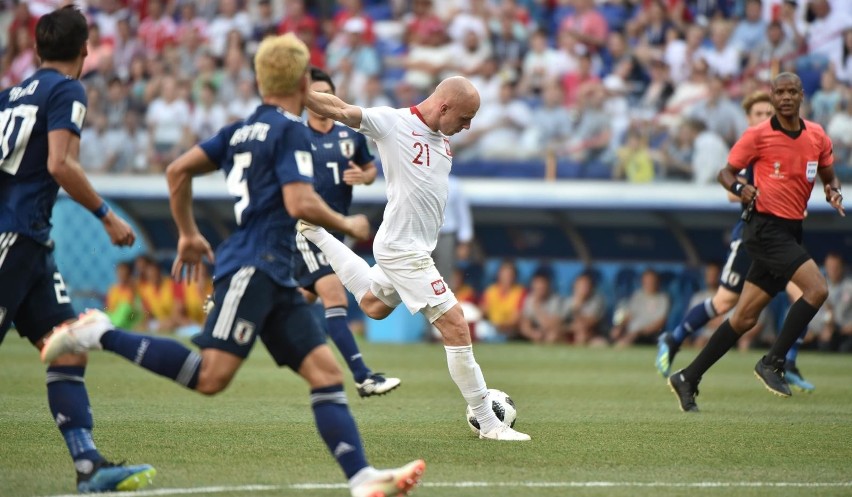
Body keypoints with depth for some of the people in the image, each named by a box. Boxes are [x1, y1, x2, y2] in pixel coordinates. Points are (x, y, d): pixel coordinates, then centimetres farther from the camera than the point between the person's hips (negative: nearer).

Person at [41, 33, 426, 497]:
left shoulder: (242, 129, 19)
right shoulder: (291, 131, -6)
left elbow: (177, 171, 18)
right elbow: (300, 203, -17)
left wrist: (188, 234, 27)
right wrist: (346, 224, 0)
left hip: (274, 276, 10)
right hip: (253, 266, -10)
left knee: (325, 371, 0)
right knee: (211, 377, -18)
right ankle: (100, 335, -11)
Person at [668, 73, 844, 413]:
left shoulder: (817, 136, 9)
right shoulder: (758, 135, -6)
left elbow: (828, 176, 22)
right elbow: (726, 172, 0)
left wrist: (833, 192, 0)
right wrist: (739, 188, -22)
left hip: (790, 231, 6)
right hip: (766, 227, -6)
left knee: (745, 318, 6)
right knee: (817, 288, -22)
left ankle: (688, 379, 13)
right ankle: (772, 363, -13)